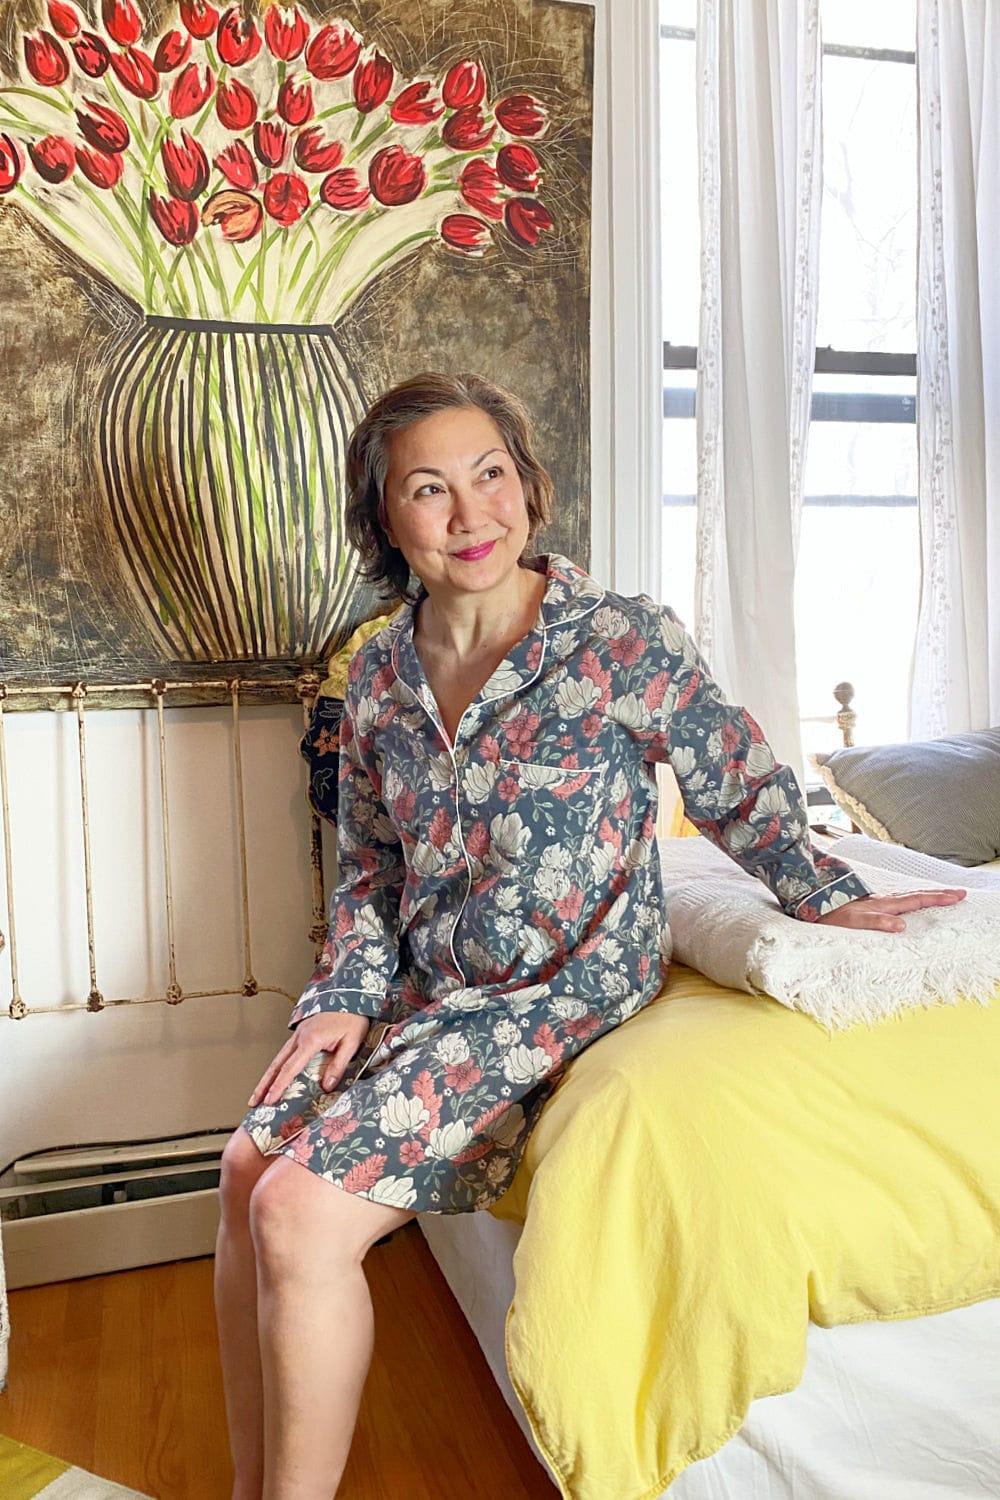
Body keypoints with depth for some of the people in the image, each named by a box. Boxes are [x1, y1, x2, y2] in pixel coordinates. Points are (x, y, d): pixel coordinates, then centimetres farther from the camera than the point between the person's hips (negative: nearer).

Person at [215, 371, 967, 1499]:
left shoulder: (625, 641, -14)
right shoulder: (378, 674, 4)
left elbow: (738, 787, 0)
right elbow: (367, 869, 11)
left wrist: (825, 896, 3)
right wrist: (345, 998, 0)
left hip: (565, 995, -6)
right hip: (424, 992, 7)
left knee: (302, 1210, -16)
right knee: (249, 1167, -1)